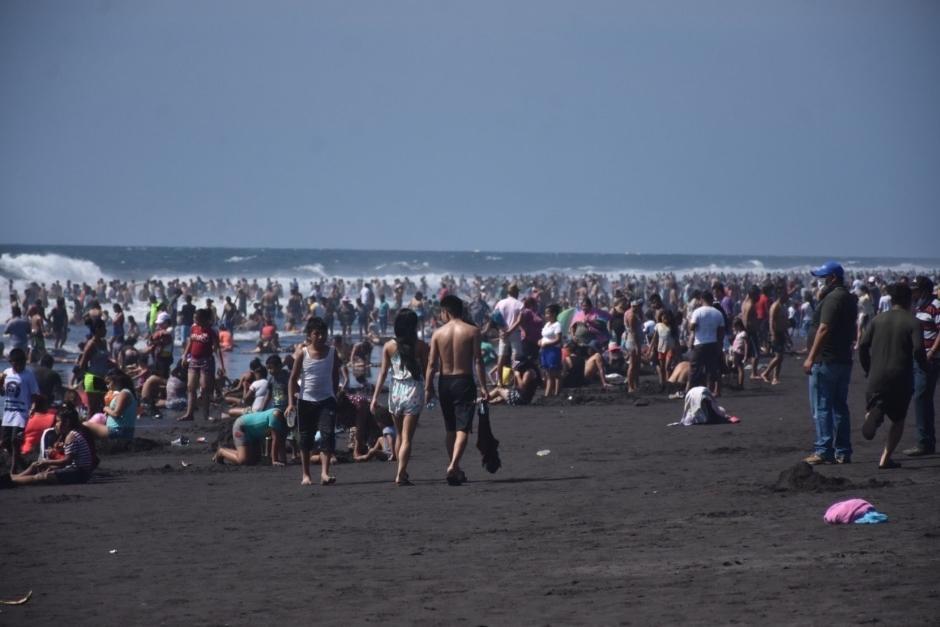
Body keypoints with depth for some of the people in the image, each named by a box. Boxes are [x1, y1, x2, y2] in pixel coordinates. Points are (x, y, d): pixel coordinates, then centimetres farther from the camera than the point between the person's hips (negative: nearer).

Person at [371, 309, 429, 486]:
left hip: (395, 391, 3)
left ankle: (401, 471, 28)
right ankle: (401, 474, -13)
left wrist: (375, 397, 0)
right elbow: (426, 371, -3)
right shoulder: (421, 346, -6)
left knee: (399, 435, 20)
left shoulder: (389, 346, 0)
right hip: (414, 390, -3)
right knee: (407, 437, -3)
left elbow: (383, 373, -1)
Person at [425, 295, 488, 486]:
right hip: (464, 382, -3)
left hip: (445, 383, 3)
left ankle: (455, 470, 25)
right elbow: (477, 361, -8)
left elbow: (432, 363, -1)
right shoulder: (472, 331, -4)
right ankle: (453, 466, -24)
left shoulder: (438, 333, -1)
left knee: (450, 429, 16)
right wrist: (483, 387, -5)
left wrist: (428, 388, 5)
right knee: (463, 429, -5)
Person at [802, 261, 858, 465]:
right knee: (840, 407, 12)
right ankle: (843, 452, 12)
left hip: (825, 361, -9)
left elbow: (824, 329, -21)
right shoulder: (849, 299, 15)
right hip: (844, 360, 10)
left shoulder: (832, 299, -15)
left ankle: (824, 451, -9)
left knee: (821, 408, -6)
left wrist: (811, 358, -21)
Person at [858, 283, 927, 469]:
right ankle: (885, 458, 3)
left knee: (872, 405, 17)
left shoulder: (878, 320, 7)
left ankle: (874, 414, -22)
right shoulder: (912, 322, -4)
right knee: (898, 419, 13)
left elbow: (863, 345, 2)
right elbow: (918, 349, -15)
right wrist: (924, 366, 3)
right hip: (902, 377, -2)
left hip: (877, 375, 2)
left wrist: (867, 368, 14)